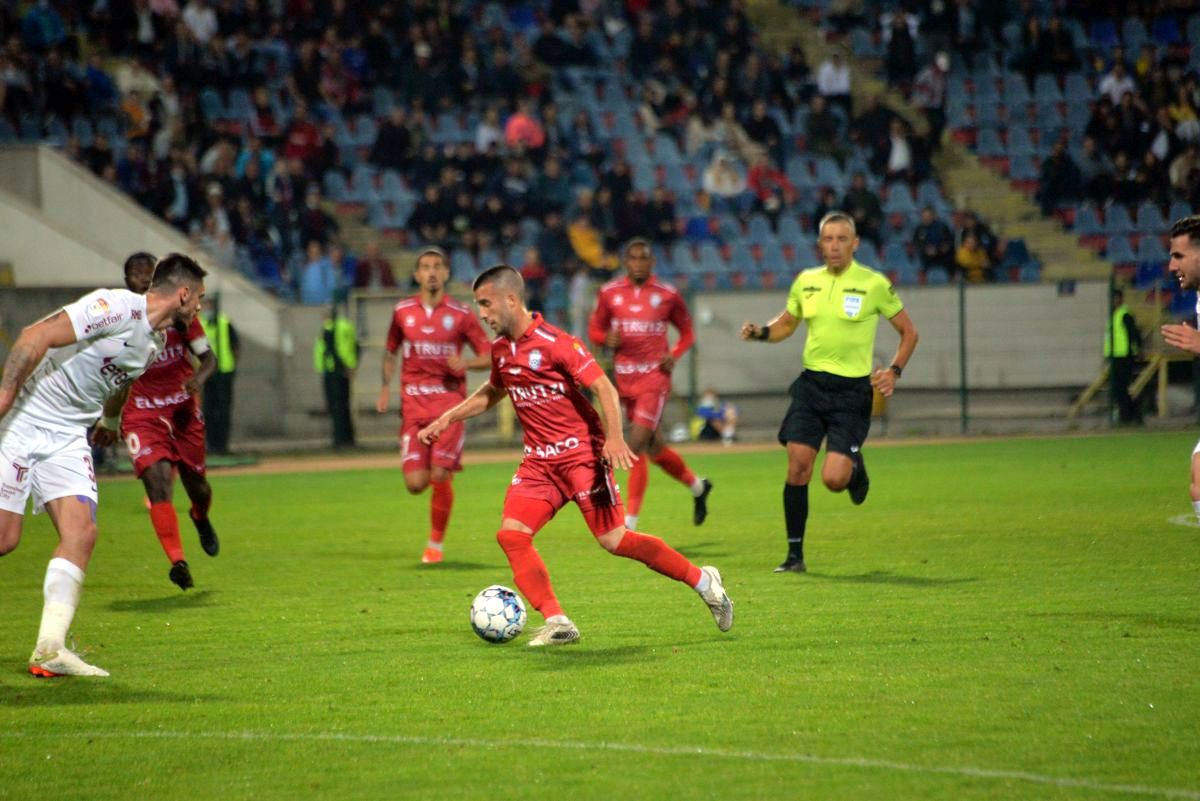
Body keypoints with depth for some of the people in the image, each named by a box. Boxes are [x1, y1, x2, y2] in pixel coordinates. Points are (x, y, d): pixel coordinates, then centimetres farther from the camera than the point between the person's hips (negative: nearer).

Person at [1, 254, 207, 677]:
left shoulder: (152, 344, 11)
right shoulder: (116, 308, -18)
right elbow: (36, 337, -25)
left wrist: (110, 422, 49)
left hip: (67, 436, 8)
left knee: (81, 533, -10)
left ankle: (50, 649, -12)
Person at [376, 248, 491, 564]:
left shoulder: (460, 314, 0)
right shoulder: (403, 311, 7)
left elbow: (489, 355, 4)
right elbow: (391, 352, 21)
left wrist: (467, 363, -16)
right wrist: (386, 386, 7)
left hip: (449, 401, -2)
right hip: (413, 404, 2)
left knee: (440, 477, -11)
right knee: (415, 483, -7)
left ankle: (436, 542, 9)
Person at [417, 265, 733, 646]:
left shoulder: (555, 343, -15)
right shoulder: (500, 349, 8)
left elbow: (604, 387, -17)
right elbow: (492, 391, 28)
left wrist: (614, 437, -31)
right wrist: (447, 419, 23)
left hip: (580, 453, -7)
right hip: (538, 460, 7)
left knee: (613, 539, -9)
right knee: (511, 534, -11)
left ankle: (703, 581, 7)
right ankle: (557, 623, -9)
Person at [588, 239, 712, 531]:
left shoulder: (668, 295, -1)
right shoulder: (609, 293, 4)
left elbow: (687, 332, 10)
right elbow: (594, 328, 11)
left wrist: (674, 355, -8)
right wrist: (606, 338, -12)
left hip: (654, 377, -4)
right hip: (624, 378, 4)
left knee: (636, 447, -15)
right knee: (655, 449, 14)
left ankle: (630, 522, -11)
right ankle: (697, 486, 40)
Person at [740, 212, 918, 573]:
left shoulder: (874, 284, -4)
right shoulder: (806, 281, 7)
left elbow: (908, 331, 5)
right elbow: (786, 324, 22)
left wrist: (894, 371, -8)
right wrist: (760, 332, 1)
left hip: (852, 390, -3)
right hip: (811, 384, 3)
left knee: (833, 479, -12)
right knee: (797, 466, -8)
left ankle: (855, 468, 26)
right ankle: (795, 554, 3)